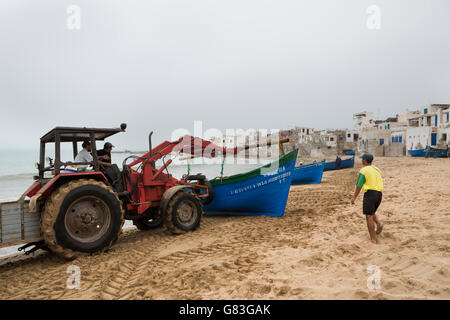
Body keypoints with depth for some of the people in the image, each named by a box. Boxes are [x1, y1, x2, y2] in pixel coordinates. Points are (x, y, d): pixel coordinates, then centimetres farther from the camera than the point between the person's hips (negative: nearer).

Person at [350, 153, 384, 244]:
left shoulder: (363, 171, -7)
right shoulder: (377, 169, 15)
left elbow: (359, 186, -8)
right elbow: (379, 183, 19)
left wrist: (354, 197, 1)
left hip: (370, 193, -7)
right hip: (379, 194, 7)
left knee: (369, 217, -1)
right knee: (371, 213, 25)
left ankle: (373, 239, -1)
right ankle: (379, 224, -3)